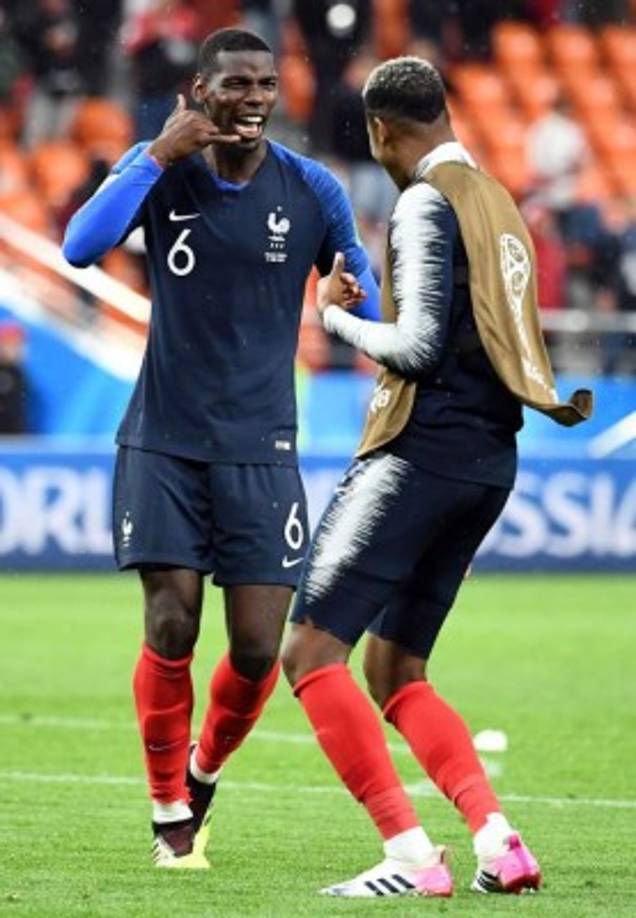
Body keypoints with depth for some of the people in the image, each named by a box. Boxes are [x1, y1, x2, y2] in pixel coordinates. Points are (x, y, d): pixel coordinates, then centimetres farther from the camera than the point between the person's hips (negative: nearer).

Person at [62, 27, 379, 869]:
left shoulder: (311, 191, -1)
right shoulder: (161, 170, -2)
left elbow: (366, 301, 10)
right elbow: (81, 247, -18)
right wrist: (161, 155, -20)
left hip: (260, 447, 1)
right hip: (163, 442, -1)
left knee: (258, 649, -5)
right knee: (171, 627, -9)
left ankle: (204, 773, 25)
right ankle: (170, 813, 10)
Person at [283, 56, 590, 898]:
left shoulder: (427, 203, -11)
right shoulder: (499, 204, 16)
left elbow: (418, 348, -16)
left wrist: (336, 316, -2)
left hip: (424, 450, -9)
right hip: (490, 458, 9)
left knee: (312, 652, -9)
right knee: (395, 673, 15)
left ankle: (412, 855, -18)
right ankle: (498, 843, -1)